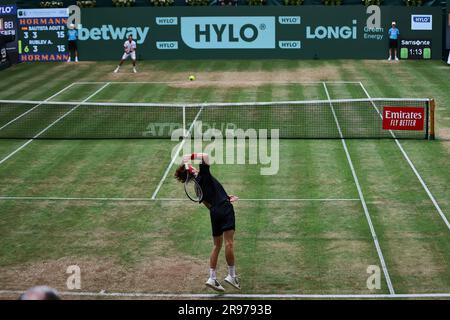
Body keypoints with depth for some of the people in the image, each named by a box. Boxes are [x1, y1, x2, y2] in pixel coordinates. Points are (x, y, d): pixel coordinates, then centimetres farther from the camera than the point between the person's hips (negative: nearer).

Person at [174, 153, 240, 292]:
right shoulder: (203, 175, -1)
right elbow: (205, 156, -10)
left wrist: (226, 198, 21)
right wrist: (190, 157, -3)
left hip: (214, 211, 7)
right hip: (225, 208, -7)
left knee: (216, 245, 13)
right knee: (229, 242, -7)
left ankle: (212, 278, 8)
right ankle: (231, 275, -9)